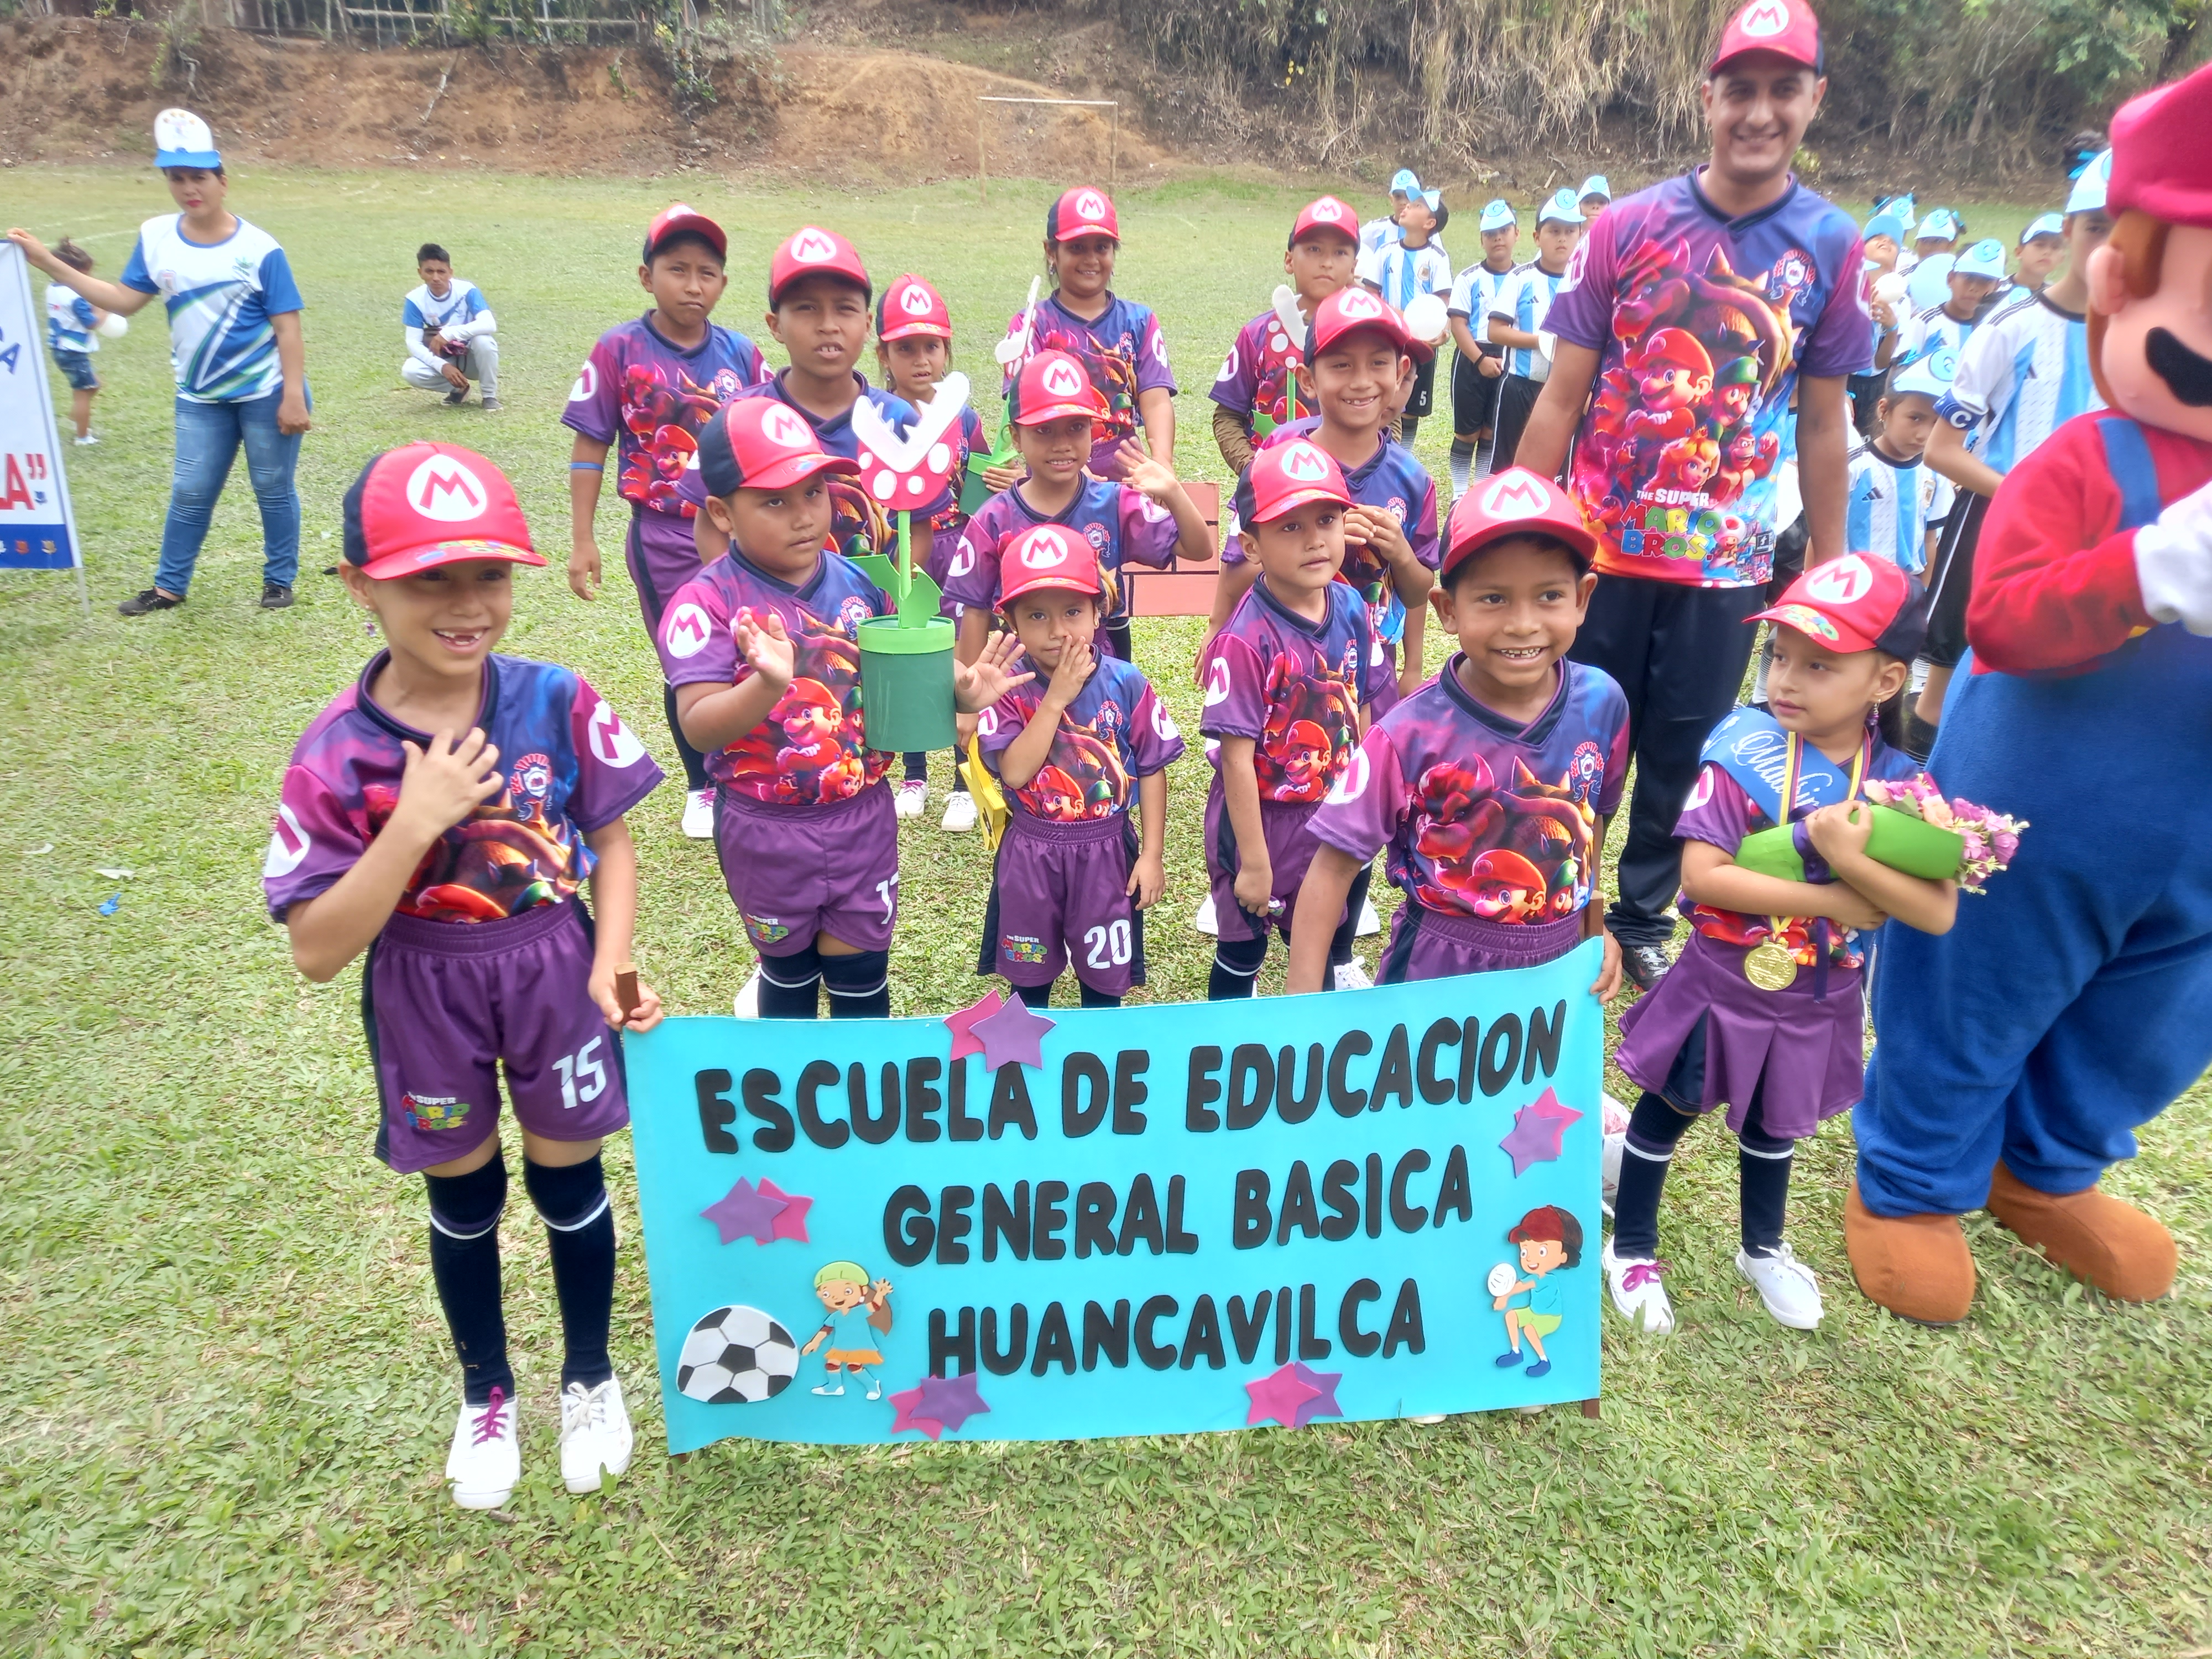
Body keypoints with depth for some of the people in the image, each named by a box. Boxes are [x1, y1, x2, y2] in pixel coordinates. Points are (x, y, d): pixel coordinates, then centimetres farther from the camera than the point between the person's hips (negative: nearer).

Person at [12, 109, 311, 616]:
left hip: (266, 393, -4)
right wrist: (47, 263, 4)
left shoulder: (259, 248, -11)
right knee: (190, 493, 9)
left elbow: (287, 327, -11)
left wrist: (293, 396, -16)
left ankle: (279, 580, 22)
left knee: (273, 489, 7)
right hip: (199, 397, 4)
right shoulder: (156, 237, 2)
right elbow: (123, 301, 8)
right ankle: (169, 587, 20)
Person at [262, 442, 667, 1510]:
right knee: (462, 1203, 20)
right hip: (426, 1000, 0)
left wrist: (609, 965, -16)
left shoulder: (557, 702, -15)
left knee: (568, 1184, 17)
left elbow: (610, 841, -3)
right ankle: (486, 1396, 47)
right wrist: (415, 822, -31)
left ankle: (590, 1378, 44)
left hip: (555, 976, 0)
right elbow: (317, 952, -20)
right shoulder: (337, 753, -18)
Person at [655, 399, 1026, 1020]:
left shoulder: (858, 583, -5)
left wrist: (960, 691, -15)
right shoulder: (706, 603, -17)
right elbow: (699, 727, -27)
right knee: (790, 969, 21)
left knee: (861, 976, 15)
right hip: (768, 830, -2)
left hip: (862, 818, 2)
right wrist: (768, 684, -46)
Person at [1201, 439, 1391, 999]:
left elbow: (1360, 713, 4)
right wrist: (1254, 862, -19)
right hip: (1262, 819, -5)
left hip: (1334, 811, 5)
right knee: (1243, 946, 15)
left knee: (1337, 917, 27)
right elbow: (1237, 757, -23)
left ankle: (1337, 972, 53)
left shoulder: (1351, 608, -7)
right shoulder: (1246, 640, -26)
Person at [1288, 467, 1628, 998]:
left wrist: (1595, 926, 14)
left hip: (1560, 963, 4)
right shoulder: (1411, 734, -23)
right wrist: (1304, 998, -23)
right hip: (1439, 972, -4)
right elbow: (1335, 862, -20)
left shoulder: (1603, 703, -11)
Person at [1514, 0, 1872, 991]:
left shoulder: (1831, 247, 0)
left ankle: (1643, 919, 32)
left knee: (1682, 758, 12)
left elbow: (1822, 424, 4)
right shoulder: (1629, 227, -3)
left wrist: (1827, 570, 5)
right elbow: (1561, 398, -2)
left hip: (1727, 565, 1)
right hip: (1599, 549, -1)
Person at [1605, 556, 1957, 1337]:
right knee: (1665, 1114, 15)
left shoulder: (1899, 783, -11)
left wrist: (1850, 860, -31)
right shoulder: (1745, 757, -21)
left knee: (1773, 1126, 26)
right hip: (1722, 988, -3)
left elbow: (1938, 913, -17)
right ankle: (1632, 1248, 37)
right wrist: (1838, 901, -26)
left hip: (1817, 1004, 3)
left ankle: (1763, 1247, 51)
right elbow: (1701, 876, -28)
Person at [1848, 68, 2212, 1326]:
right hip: (2041, 826, -7)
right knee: (1969, 1013, 12)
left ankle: (2049, 1172, 49)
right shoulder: (2088, 466, -19)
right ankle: (1909, 1188, 34)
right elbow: (2000, 617, -30)